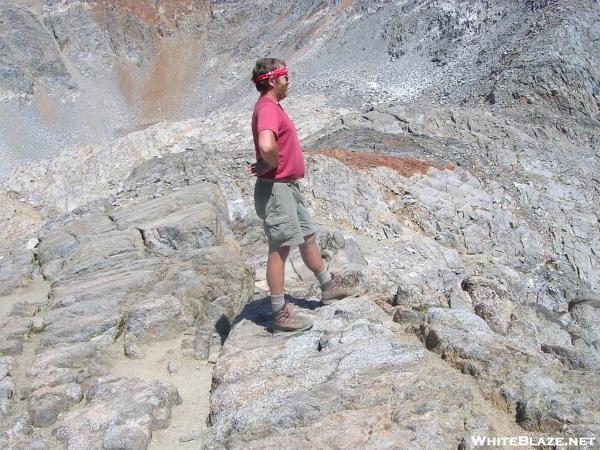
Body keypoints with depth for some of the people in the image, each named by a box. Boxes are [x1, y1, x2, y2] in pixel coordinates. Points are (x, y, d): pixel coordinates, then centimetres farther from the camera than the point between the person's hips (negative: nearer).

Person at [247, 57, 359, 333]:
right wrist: (273, 165, -18)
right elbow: (267, 146, -38)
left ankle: (329, 288, 37)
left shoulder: (273, 107, 15)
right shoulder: (267, 109, -19)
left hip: (289, 187, 10)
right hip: (275, 190, -10)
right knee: (280, 250, -4)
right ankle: (280, 315, 5)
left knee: (308, 238, 21)